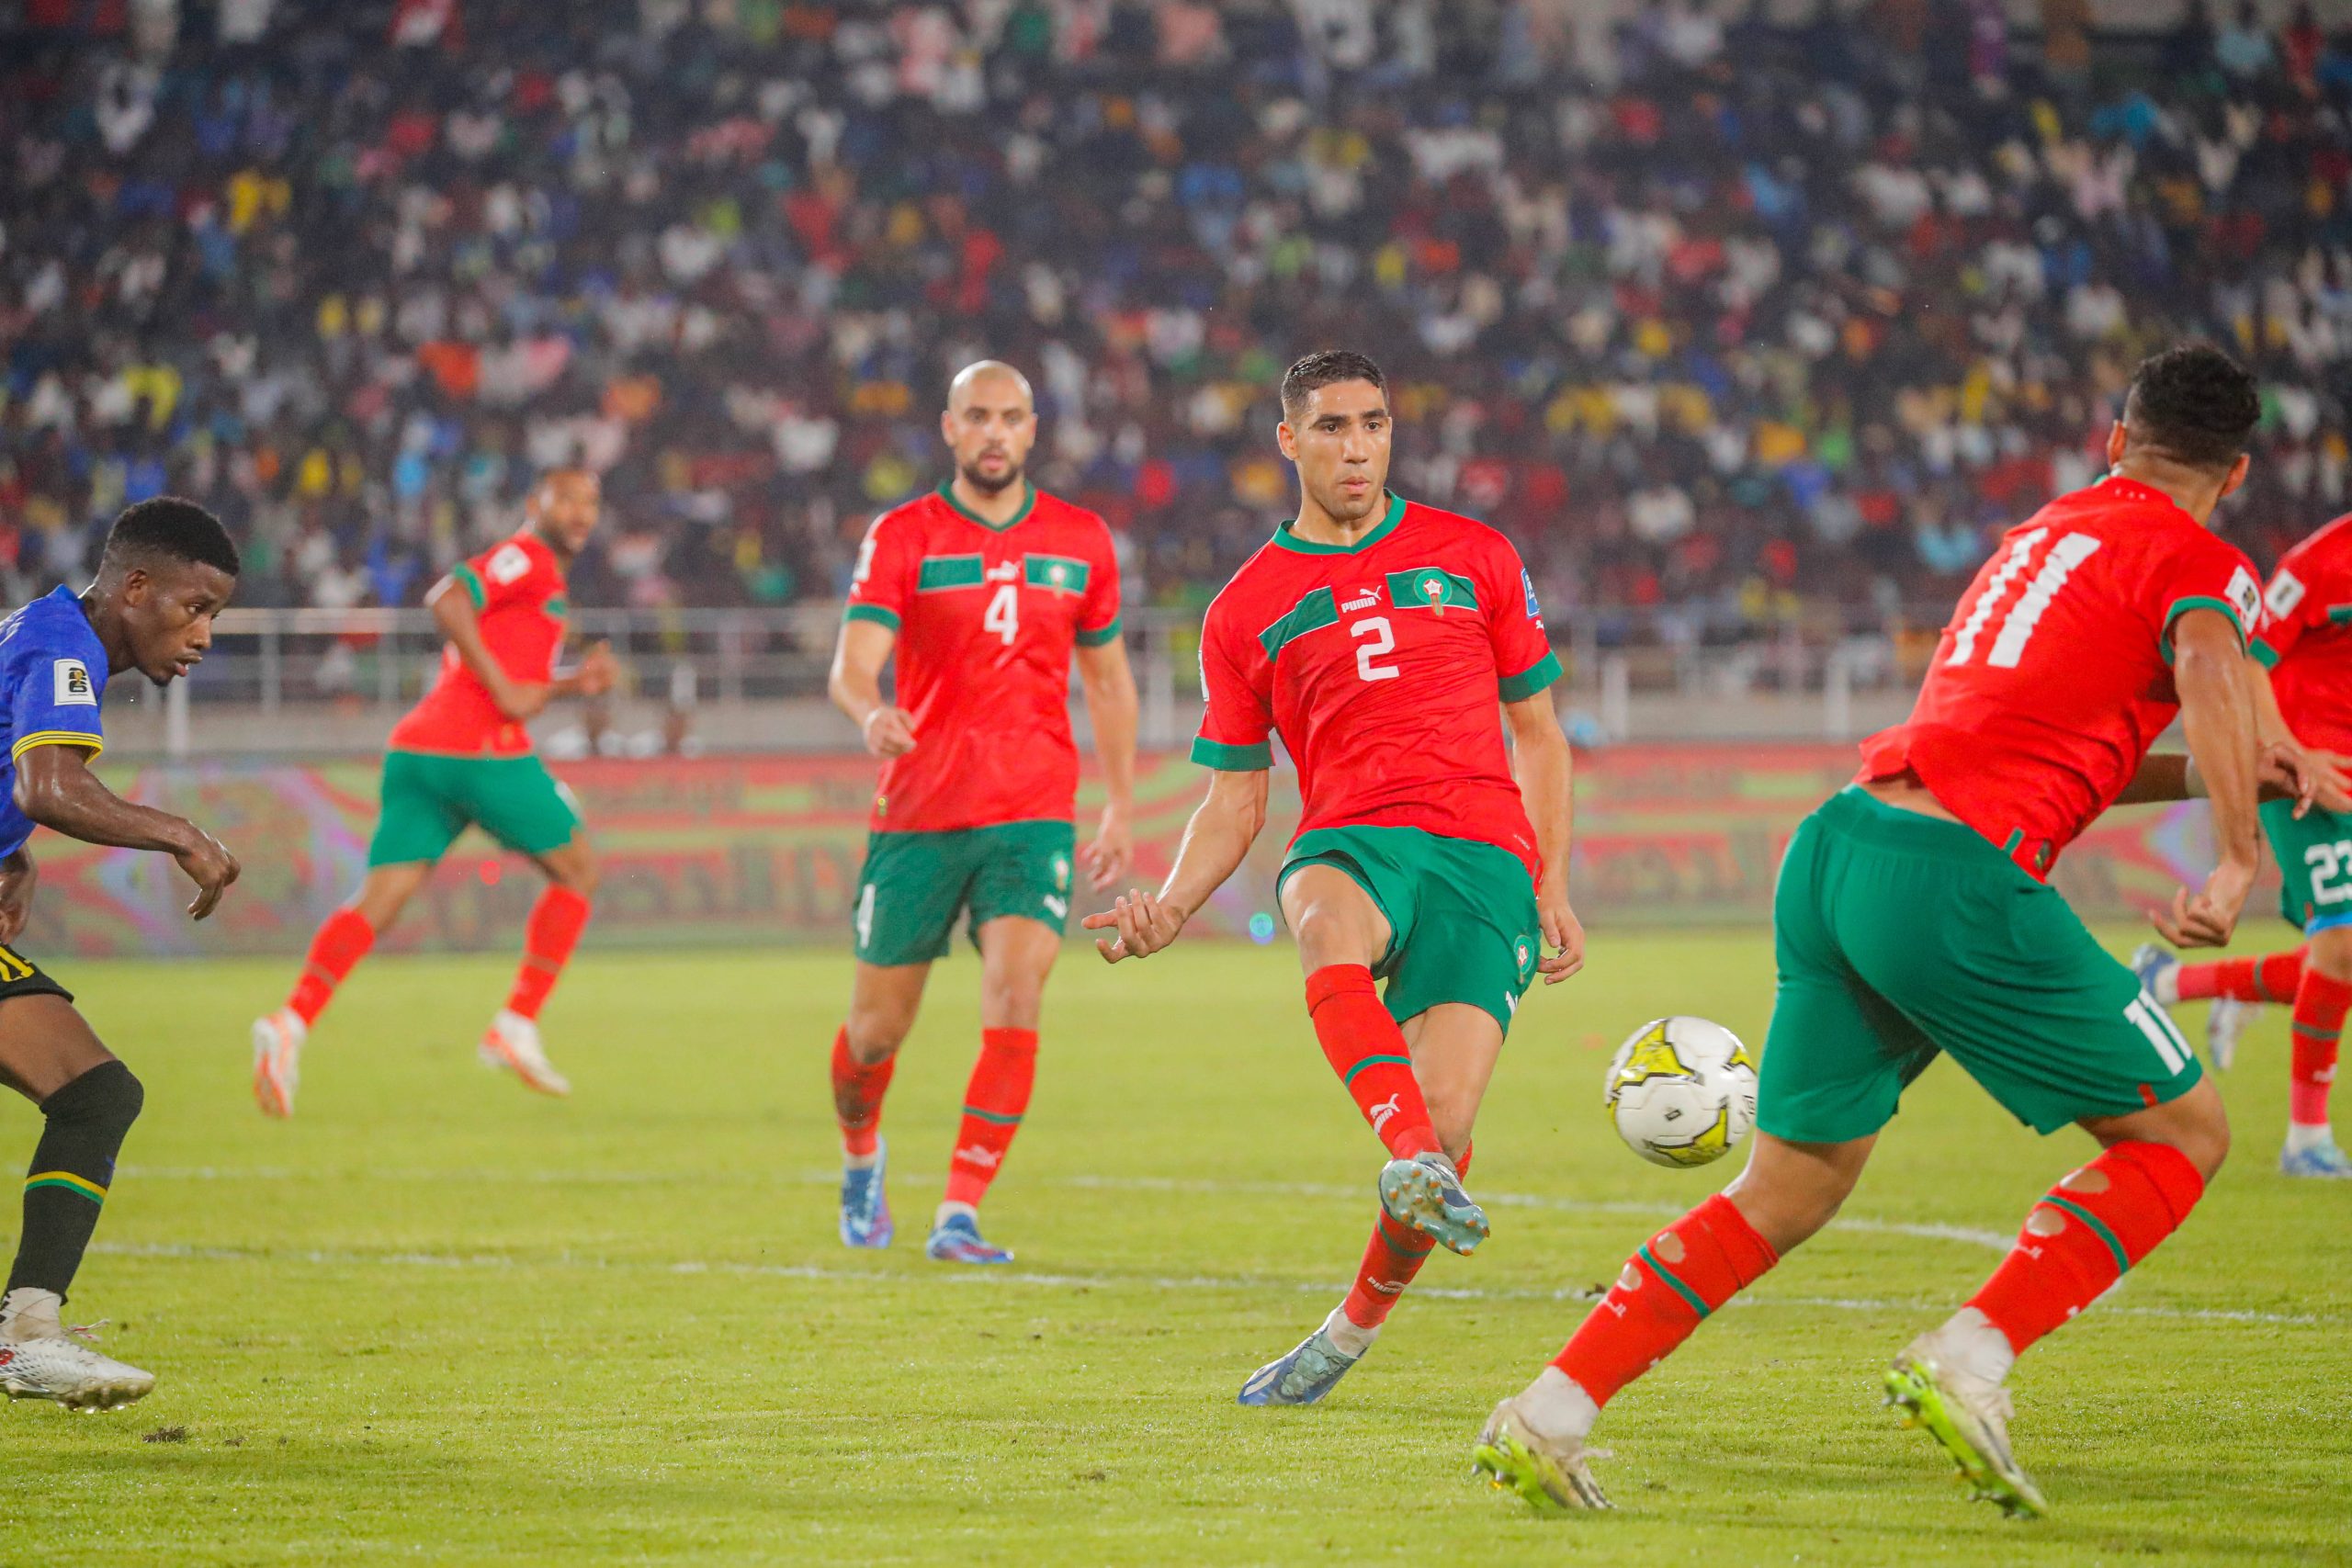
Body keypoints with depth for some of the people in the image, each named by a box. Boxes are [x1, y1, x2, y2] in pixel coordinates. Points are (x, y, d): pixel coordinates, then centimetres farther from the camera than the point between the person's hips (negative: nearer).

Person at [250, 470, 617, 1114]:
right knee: (577, 869, 9)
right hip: (483, 748, -8)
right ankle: (517, 1026, 5)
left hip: (415, 748, 8)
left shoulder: (530, 572, 30)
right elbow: (446, 600, -16)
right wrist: (504, 688, -17)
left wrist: (572, 684, 22)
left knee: (379, 901, -2)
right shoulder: (527, 556, 0)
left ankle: (292, 1021, -22)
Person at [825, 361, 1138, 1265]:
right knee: (877, 1027, 6)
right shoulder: (903, 537, -2)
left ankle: (958, 1217, -17)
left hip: (1033, 815, 1)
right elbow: (852, 664, -14)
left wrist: (1121, 807, 15)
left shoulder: (1081, 542, 7)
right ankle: (860, 1154, 40)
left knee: (1015, 1001, -20)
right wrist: (871, 715, -37)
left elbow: (1107, 680, 19)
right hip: (917, 814, -1)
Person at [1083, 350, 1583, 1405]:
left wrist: (1552, 890, 10)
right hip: (1349, 840, 0)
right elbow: (1235, 802, 18)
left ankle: (1353, 1331, 3)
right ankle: (1411, 1161, -57)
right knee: (1328, 925, -41)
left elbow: (1538, 735, 20)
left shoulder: (1474, 557, 15)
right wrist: (1171, 907, -1)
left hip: (1484, 853, 0)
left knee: (1444, 1117, -18)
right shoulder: (1247, 608, 15)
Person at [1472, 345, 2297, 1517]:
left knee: (1785, 1193, 15)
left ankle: (1547, 1416, 7)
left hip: (1839, 843, 7)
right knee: (2185, 1134, 7)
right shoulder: (2201, 566, 3)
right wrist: (2239, 856, -23)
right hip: (1957, 879, -7)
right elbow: (2210, 663, -21)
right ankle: (1966, 1364, -8)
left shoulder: (2044, 531, 28)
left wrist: (2211, 774, 30)